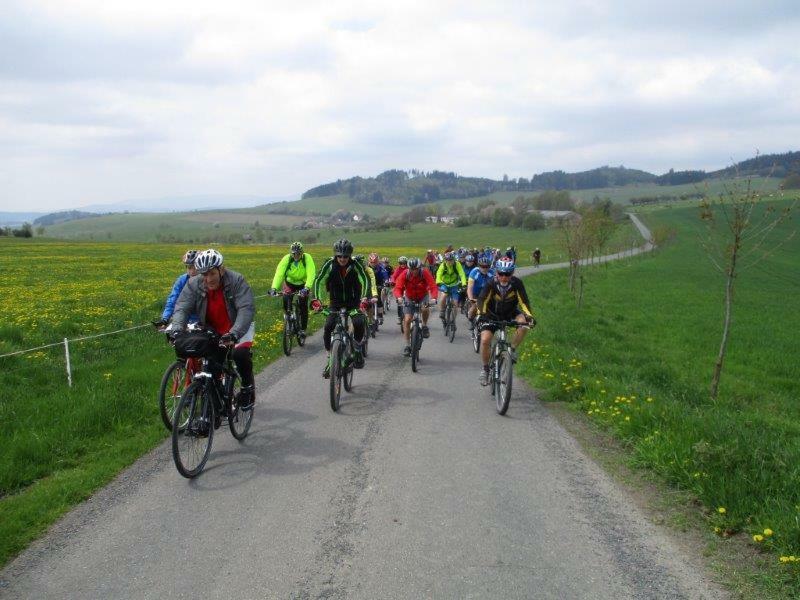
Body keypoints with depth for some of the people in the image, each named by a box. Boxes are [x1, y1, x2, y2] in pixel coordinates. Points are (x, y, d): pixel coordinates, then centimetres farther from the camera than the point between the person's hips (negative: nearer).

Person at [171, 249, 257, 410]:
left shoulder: (236, 281, -24)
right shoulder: (194, 284, -14)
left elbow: (247, 309, -34)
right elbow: (182, 308, -20)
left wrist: (233, 334, -48)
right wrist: (177, 330, -41)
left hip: (238, 328, -3)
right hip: (213, 331, 4)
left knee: (241, 353, -27)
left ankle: (248, 387, -1)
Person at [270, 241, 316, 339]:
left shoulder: (307, 258, -26)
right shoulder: (286, 259, -23)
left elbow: (311, 274, -37)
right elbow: (279, 273, -32)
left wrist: (307, 288, -53)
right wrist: (274, 288, -46)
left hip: (303, 284, -1)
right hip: (290, 283, 1)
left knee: (303, 305, -10)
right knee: (286, 298, -22)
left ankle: (303, 329, 5)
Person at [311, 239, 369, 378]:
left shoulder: (355, 265, -15)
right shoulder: (329, 264, -13)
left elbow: (364, 281, -22)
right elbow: (319, 281, -15)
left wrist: (363, 299, -36)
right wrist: (317, 299, -28)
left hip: (353, 301, -1)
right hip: (336, 302, 1)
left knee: (359, 323, -26)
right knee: (328, 327, -17)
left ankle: (358, 349, 0)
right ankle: (329, 357, -1)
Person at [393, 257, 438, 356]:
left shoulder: (425, 273, -24)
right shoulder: (405, 274, -22)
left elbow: (433, 286, -31)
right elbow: (398, 287, -29)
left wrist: (433, 298, -50)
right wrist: (399, 297, -50)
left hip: (423, 297, -1)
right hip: (409, 298, 1)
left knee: (425, 309, -34)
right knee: (407, 320, -10)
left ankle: (424, 326, -4)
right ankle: (407, 345, 1)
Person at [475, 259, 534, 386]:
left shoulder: (517, 283, -19)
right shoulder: (491, 284, -22)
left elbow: (523, 301, -20)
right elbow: (482, 300, -28)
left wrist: (529, 316, -37)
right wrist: (481, 314, -46)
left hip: (510, 313, 1)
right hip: (492, 315, -1)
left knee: (523, 323, -31)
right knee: (485, 340, -20)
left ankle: (513, 349, -9)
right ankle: (485, 368, 4)